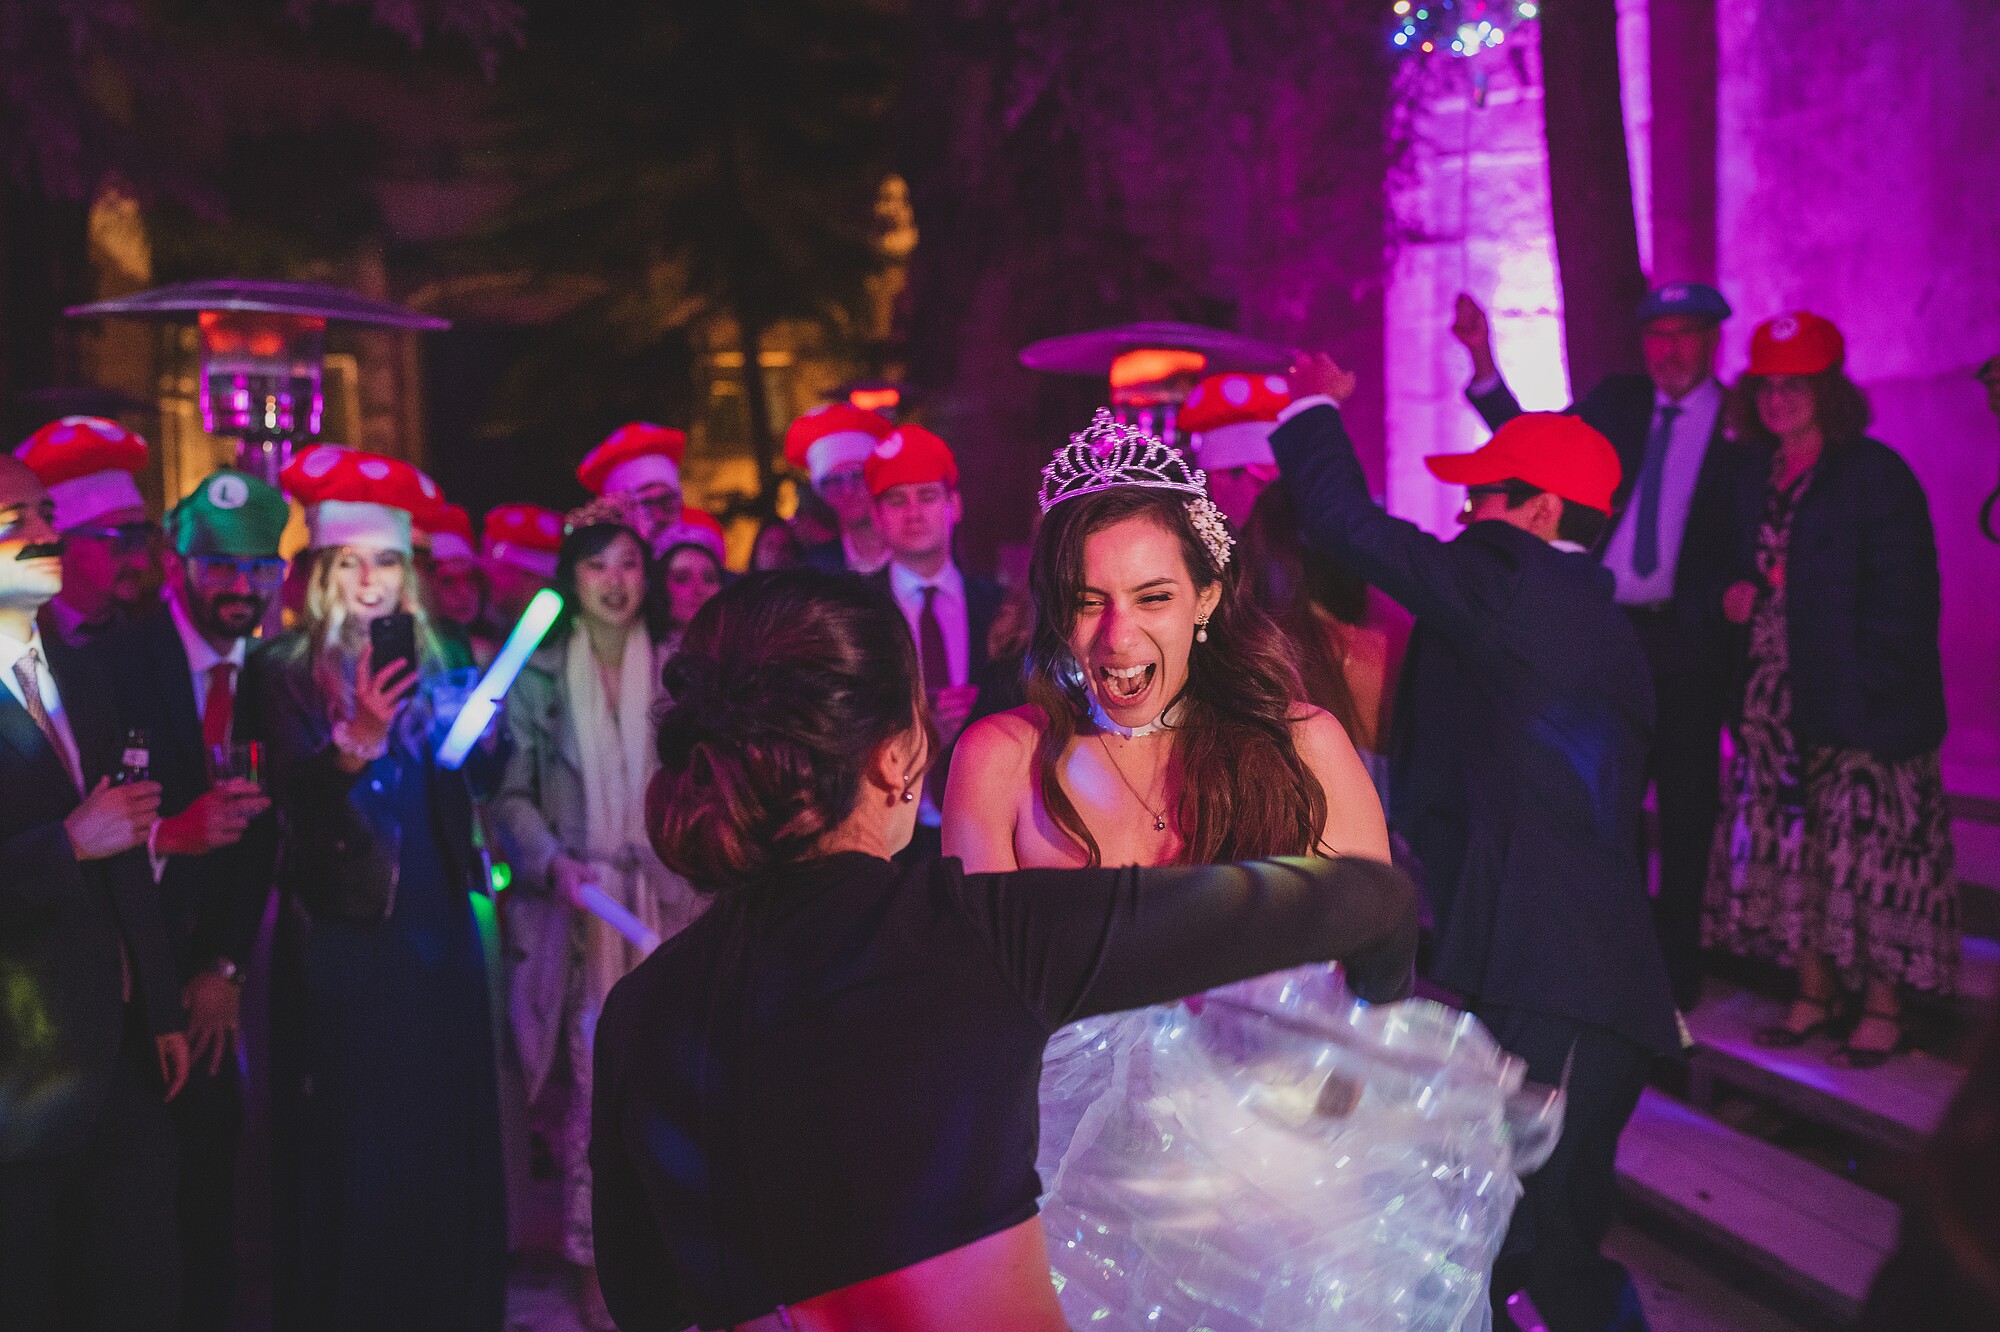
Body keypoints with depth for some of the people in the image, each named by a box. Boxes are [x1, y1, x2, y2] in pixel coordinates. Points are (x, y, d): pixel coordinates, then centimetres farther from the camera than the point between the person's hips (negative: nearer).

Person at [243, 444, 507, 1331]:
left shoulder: (436, 657, 7)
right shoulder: (285, 668, -6)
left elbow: (483, 778, 3)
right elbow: (294, 802, -18)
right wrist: (353, 746, -36)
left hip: (437, 924, 4)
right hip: (340, 935, -4)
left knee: (448, 1127, 10)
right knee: (353, 1141, 1)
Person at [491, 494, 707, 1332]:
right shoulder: (538, 675, 4)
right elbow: (510, 794, 2)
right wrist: (554, 863, -12)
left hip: (666, 902, 1)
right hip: (581, 907, -1)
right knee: (592, 1081, -4)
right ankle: (595, 1264, 6)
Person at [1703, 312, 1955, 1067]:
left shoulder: (1875, 475, -7)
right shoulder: (1757, 474, 11)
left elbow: (1904, 598, -10)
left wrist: (1871, 686, -16)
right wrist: (1742, 593, 1)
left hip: (1863, 703, -6)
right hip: (1779, 695, 6)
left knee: (1869, 848, -3)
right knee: (1791, 842, 7)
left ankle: (1882, 1007, 9)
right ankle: (1815, 993, 19)